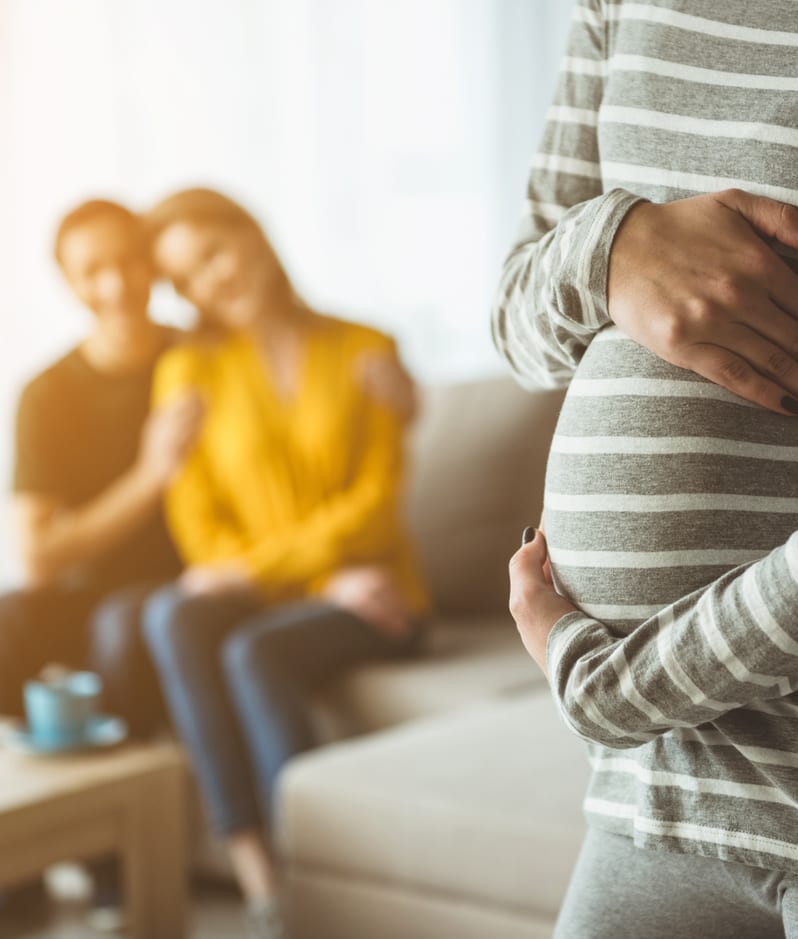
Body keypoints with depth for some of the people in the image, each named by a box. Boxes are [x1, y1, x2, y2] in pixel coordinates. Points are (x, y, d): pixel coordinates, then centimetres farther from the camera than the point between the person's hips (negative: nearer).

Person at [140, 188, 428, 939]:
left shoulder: (364, 352, 3)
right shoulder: (190, 371, 6)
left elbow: (376, 504, -4)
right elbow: (201, 531, 0)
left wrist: (253, 568, -15)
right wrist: (330, 581, -13)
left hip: (368, 598, -2)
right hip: (259, 598, 2)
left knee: (254, 652, -33)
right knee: (172, 617, -32)